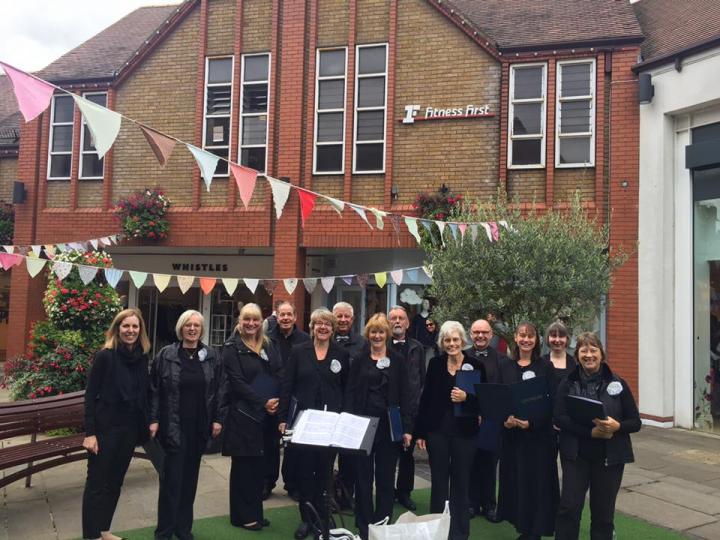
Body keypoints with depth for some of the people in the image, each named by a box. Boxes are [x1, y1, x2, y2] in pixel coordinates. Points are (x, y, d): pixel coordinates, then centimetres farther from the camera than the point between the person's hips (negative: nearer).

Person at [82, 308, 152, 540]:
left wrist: (147, 424, 8)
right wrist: (89, 432, -15)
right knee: (97, 483, 4)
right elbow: (90, 396, -12)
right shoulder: (105, 356, -12)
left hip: (130, 428, 6)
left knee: (115, 482, 16)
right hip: (106, 427, -6)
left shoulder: (142, 358, 4)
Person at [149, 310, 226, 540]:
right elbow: (154, 390, -2)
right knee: (172, 478, -2)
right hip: (173, 426, -3)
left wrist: (218, 419, 1)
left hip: (200, 426, 3)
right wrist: (153, 419, -7)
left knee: (190, 477, 12)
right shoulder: (166, 354, -2)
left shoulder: (211, 356, 4)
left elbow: (219, 389, 6)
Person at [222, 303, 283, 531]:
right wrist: (262, 403, -16)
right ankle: (243, 515, 16)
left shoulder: (268, 346, 12)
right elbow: (237, 383, -12)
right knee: (243, 465, 4)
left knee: (259, 465, 11)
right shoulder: (232, 348, -5)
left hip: (267, 415, 5)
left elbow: (280, 375, 6)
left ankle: (255, 512, 24)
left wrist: (276, 400, -11)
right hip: (243, 414, -5)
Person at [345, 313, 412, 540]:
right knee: (363, 476, 6)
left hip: (389, 425, 0)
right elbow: (350, 393, 2)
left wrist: (407, 428, -5)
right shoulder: (359, 360, 4)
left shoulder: (397, 361, 4)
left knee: (385, 477, 8)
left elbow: (404, 396, 1)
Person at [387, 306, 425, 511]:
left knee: (407, 454, 11)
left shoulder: (417, 348, 9)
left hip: (411, 408, 3)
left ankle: (404, 492, 25)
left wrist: (418, 400, 4)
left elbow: (422, 377, 11)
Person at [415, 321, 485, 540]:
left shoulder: (475, 365, -4)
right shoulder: (435, 364, 1)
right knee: (438, 482, 11)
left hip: (464, 432, -1)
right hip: (437, 431, 2)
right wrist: (420, 432, 3)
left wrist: (466, 398, -21)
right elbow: (425, 399, 4)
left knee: (461, 484, 9)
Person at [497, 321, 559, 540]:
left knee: (537, 480, 1)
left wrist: (531, 422, -19)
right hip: (511, 433, 3)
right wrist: (505, 420, -14)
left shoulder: (545, 366, -3)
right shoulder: (505, 367, 5)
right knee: (515, 479, 8)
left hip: (539, 433, -3)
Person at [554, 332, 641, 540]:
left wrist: (617, 426, -20)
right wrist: (591, 431, -20)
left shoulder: (618, 384, 1)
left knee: (603, 512, 9)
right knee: (569, 507, -4)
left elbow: (635, 422, 2)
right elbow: (559, 418, -8)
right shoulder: (567, 384, 1)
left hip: (610, 457, 1)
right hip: (575, 455, 0)